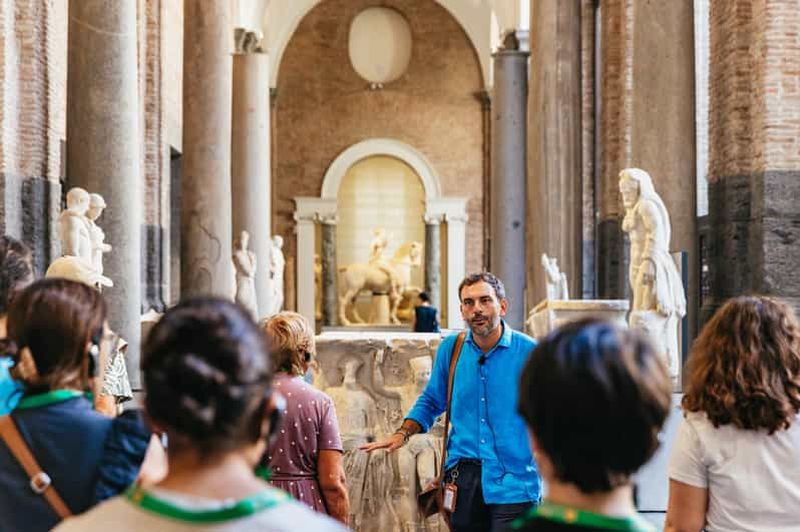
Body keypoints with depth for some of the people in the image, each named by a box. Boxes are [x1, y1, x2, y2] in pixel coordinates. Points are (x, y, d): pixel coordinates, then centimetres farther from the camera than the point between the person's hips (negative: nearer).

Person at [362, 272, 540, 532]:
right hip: (463, 478, 4)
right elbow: (432, 401, 18)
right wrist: (402, 434, 4)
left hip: (513, 483, -4)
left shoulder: (528, 351, -6)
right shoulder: (450, 348, 5)